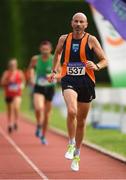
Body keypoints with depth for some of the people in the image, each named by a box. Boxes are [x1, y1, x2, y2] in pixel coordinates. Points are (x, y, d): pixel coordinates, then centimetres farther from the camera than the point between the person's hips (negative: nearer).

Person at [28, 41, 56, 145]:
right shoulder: (36, 59, -6)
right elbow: (31, 67, 16)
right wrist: (32, 76, 1)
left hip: (50, 88, 0)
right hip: (38, 88, 0)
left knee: (47, 114, 8)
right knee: (38, 108, -26)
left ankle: (43, 136, 27)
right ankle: (39, 125, 4)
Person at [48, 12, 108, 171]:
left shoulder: (91, 40, -1)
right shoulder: (64, 39, 5)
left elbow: (105, 60, 1)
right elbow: (57, 53, 27)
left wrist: (96, 66, -19)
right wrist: (54, 70, 26)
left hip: (86, 81, 1)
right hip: (69, 80, 0)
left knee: (81, 121, 11)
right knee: (71, 111, -29)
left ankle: (77, 154, 29)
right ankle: (71, 144, -8)